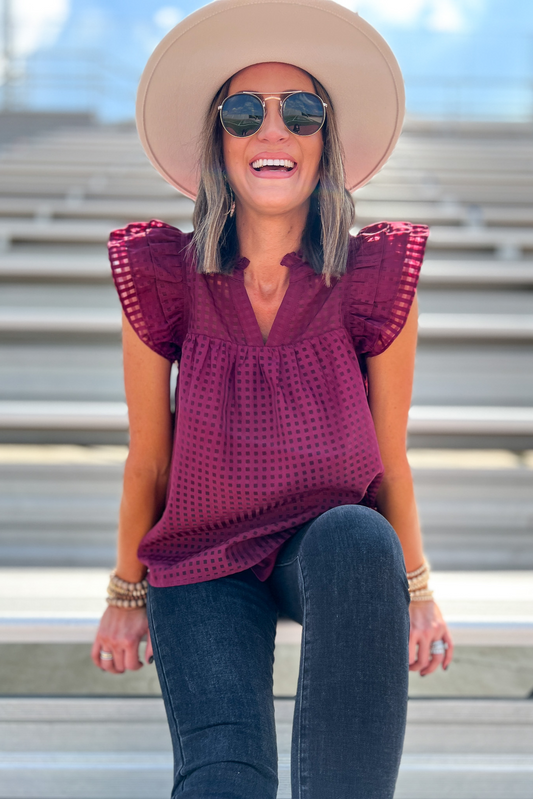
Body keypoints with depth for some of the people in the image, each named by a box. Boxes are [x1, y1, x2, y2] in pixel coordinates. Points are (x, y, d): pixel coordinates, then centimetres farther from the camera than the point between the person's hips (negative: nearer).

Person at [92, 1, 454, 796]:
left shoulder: (377, 282, -8)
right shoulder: (163, 281, -8)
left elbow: (390, 460, 3)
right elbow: (146, 463, 3)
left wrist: (417, 588, 11)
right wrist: (127, 594, 13)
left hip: (335, 544, 1)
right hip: (203, 568, 0)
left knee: (359, 541, -37)